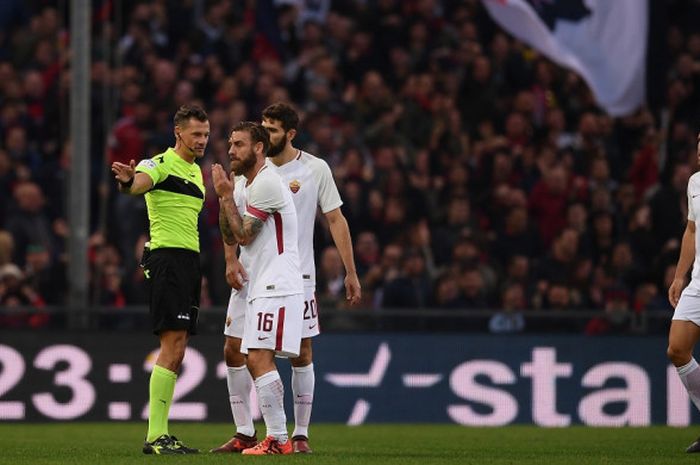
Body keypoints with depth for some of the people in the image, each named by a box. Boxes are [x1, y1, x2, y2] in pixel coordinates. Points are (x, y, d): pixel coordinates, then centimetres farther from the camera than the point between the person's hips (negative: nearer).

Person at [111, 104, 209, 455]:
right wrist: (128, 181, -54)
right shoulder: (161, 164, -8)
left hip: (189, 261, 9)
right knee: (173, 345, -16)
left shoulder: (195, 171, 20)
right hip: (167, 257, -9)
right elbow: (139, 183, -30)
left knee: (176, 352, 8)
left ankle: (160, 434, 11)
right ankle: (155, 436, -16)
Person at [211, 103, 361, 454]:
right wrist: (231, 259, -16)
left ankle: (300, 434, 10)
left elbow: (336, 220, 0)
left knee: (301, 353, -1)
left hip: (297, 277, -3)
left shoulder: (316, 169, -2)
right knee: (234, 349, -1)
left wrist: (351, 273, -4)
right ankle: (244, 433, 9)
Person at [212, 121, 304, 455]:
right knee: (254, 360, 9)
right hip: (257, 286, 10)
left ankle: (278, 440, -17)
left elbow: (244, 235, -14)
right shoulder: (242, 183, 18)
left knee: (259, 358, -17)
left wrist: (227, 195, -6)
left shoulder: (267, 183, -13)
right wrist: (224, 197, 3)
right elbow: (230, 237, 16)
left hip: (276, 286, -10)